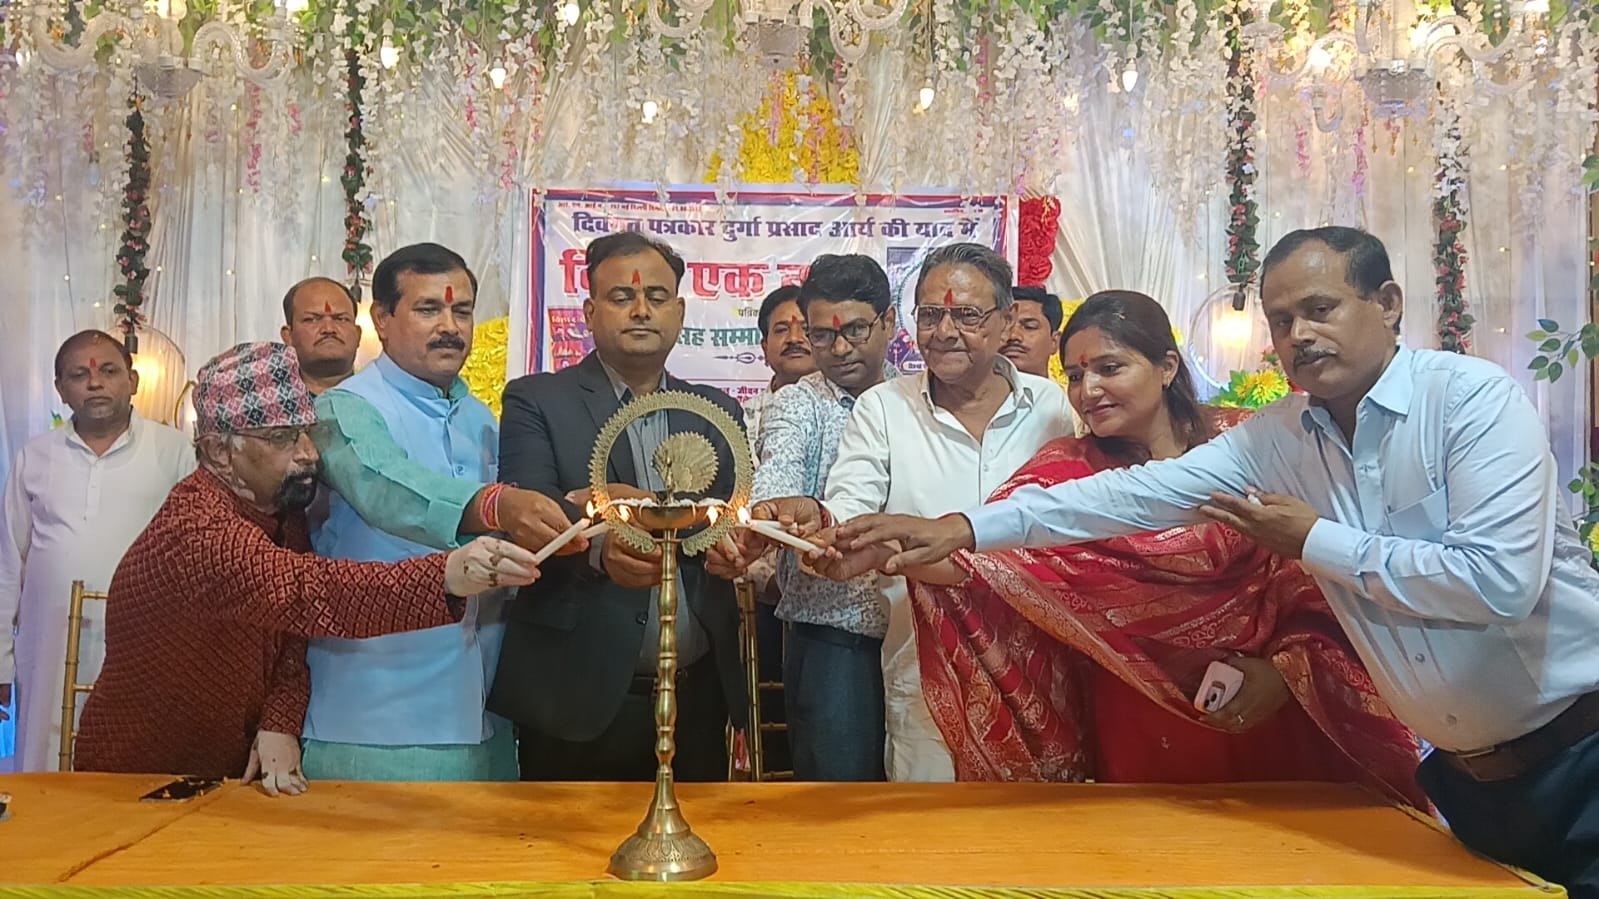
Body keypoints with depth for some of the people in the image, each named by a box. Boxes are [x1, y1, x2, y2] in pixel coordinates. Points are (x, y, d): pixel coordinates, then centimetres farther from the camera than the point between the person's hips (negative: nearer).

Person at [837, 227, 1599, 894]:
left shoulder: (1475, 398, -17)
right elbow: (1136, 494, -7)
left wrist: (1316, 542, -17)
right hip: (1463, 775, 5)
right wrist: (964, 529, -14)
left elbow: (1500, 581, -26)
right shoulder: (1276, 438, -1)